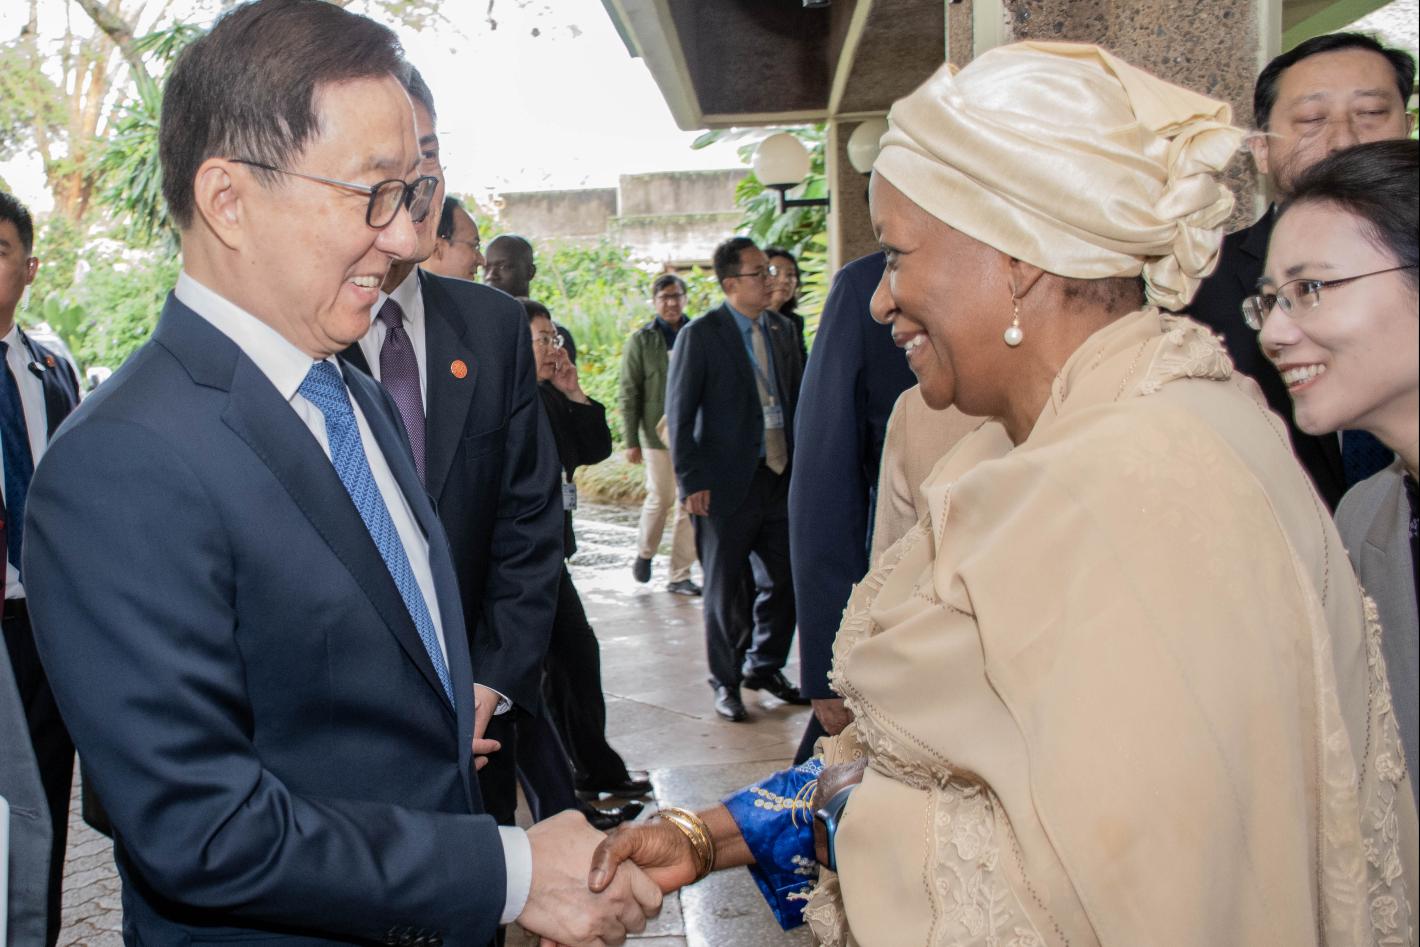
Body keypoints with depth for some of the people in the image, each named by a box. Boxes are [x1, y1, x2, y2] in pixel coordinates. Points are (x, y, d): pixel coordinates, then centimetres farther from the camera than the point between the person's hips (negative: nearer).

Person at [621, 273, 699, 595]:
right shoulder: (641, 340, 2)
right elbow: (630, 393, 1)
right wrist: (631, 440, -4)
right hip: (658, 432, -2)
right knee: (661, 498, 0)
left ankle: (680, 575, 10)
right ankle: (645, 552, 28)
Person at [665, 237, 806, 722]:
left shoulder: (782, 329, 9)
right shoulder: (700, 335, -8)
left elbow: (796, 397, 14)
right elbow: (679, 414, -8)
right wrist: (691, 480, -12)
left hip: (782, 477, 5)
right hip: (728, 483, -5)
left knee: (783, 581, 12)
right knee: (724, 590, 6)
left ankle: (764, 667, 31)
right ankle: (726, 682, 21)